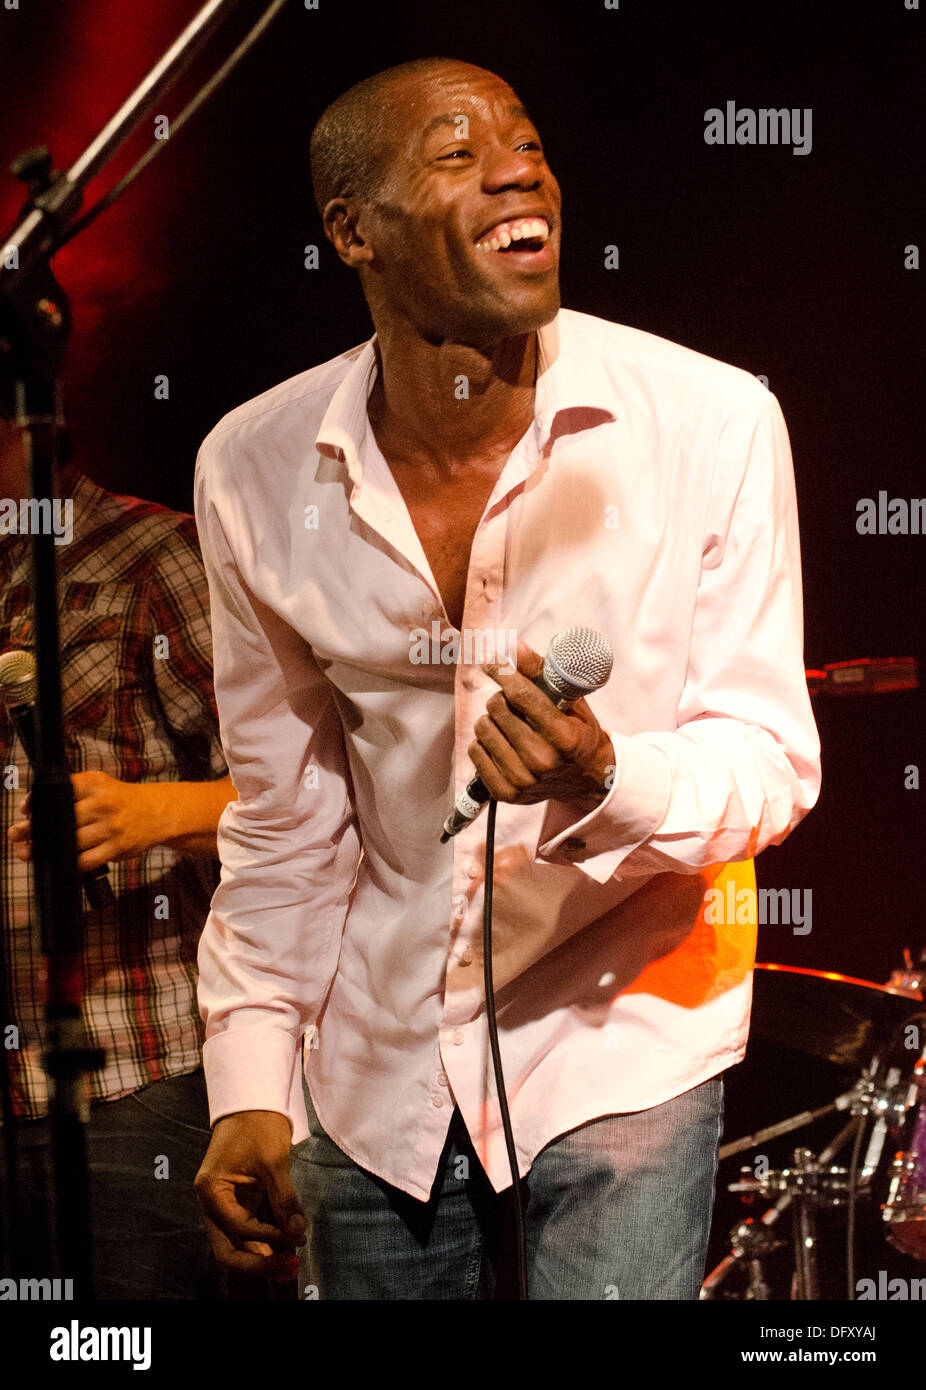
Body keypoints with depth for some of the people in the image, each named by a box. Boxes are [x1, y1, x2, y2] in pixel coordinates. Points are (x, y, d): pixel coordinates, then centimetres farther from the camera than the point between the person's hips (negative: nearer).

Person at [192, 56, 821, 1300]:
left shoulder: (712, 425, -17)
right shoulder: (256, 471, -7)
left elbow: (772, 763, -11)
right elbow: (284, 815, 3)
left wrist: (605, 781, -31)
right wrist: (250, 1090, -1)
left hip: (624, 1044, -3)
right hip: (375, 1069, 3)